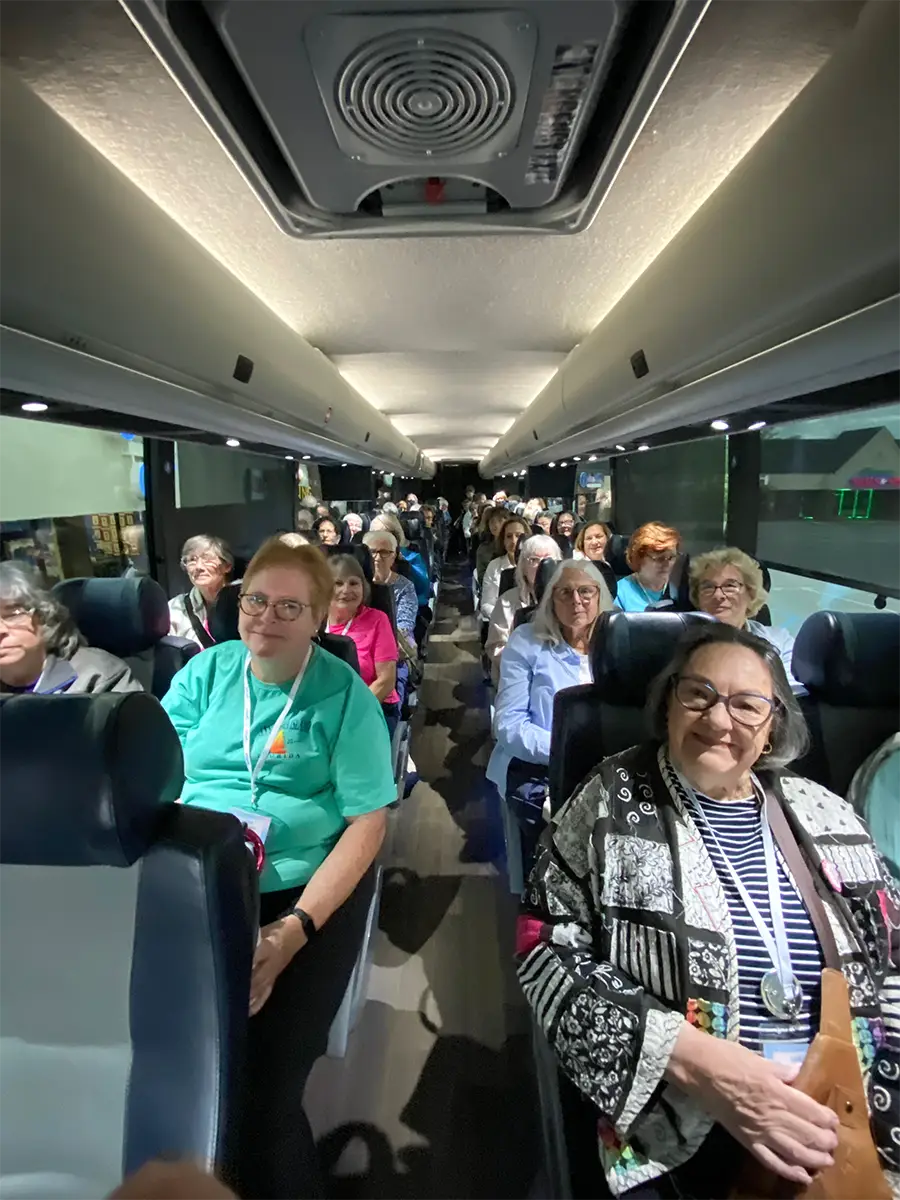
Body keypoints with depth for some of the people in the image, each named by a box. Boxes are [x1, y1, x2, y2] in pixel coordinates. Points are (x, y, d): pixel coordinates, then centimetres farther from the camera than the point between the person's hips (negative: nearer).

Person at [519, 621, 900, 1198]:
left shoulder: (830, 817, 7)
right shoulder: (612, 800, -4)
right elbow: (547, 950, -8)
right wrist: (691, 1057, -17)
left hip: (849, 1127, 4)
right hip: (672, 1139, -3)